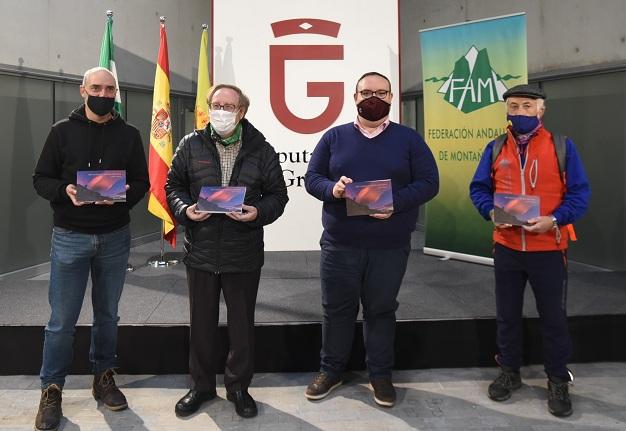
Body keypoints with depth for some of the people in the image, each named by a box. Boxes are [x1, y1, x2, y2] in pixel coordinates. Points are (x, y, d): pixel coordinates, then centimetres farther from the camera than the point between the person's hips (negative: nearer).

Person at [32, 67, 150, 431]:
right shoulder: (63, 131, 1)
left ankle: (104, 377, 30)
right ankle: (52, 390, 19)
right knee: (62, 319, 2)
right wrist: (64, 190, -20)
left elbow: (142, 182, 3)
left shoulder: (129, 134, 5)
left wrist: (122, 195, -18)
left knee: (107, 313, 14)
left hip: (115, 237, 2)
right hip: (70, 237, -1)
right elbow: (41, 178, 1)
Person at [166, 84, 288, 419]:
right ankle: (202, 385, 34)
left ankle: (239, 387, 30)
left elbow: (277, 194, 5)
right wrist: (185, 209, -11)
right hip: (201, 251, 1)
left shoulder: (260, 149, 1)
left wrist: (259, 212, -15)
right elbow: (173, 186, 9)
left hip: (244, 255, -1)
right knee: (202, 323, 14)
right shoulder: (191, 145, 3)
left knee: (242, 325, 11)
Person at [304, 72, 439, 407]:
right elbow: (311, 177, 5)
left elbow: (428, 182, -1)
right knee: (337, 308, 12)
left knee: (381, 310, 12)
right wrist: (332, 189, -18)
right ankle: (331, 370, 30)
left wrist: (396, 203, -18)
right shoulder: (334, 137, 6)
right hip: (339, 244, 1)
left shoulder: (409, 139, 4)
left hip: (390, 246, 0)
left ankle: (380, 374, 28)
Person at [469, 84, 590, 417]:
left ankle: (558, 381, 27)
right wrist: (491, 212, -15)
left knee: (553, 317, 9)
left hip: (549, 249, -2)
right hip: (506, 247, 3)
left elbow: (579, 193, -6)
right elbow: (478, 188, 5)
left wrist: (554, 220, -22)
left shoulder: (562, 146, -4)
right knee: (507, 314, 14)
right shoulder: (495, 149, 4)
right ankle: (509, 372, 32)